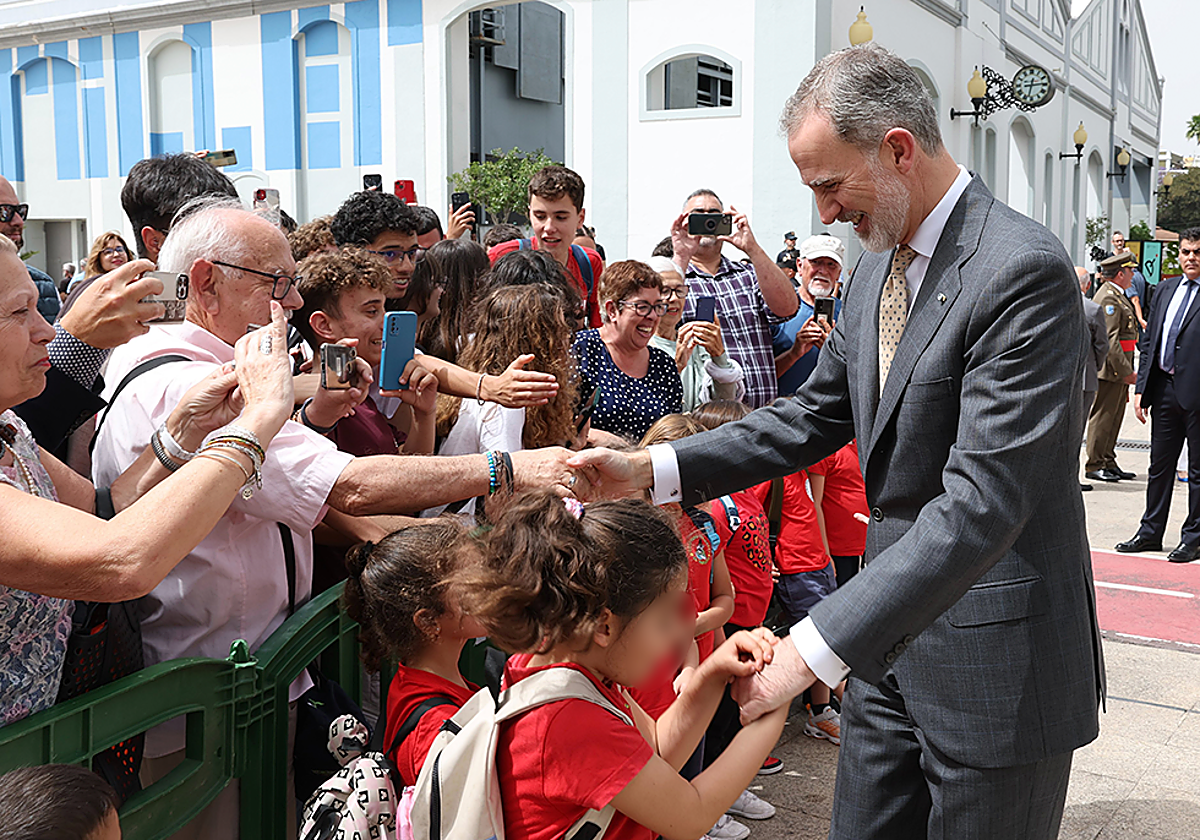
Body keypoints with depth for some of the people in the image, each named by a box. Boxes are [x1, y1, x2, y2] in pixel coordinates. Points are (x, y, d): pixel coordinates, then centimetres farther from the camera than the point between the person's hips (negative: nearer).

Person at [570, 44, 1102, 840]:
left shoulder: (1023, 271, -22)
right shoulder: (879, 267, 7)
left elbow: (982, 503, -28)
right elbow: (815, 415, 10)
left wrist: (816, 646, -30)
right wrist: (650, 468, -2)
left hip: (997, 655, -8)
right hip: (894, 627, 8)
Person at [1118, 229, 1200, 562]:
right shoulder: (1165, 290, 14)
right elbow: (1148, 343, 15)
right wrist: (1141, 388, 9)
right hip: (1164, 388, 6)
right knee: (1160, 464, 14)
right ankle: (1151, 532, 24)